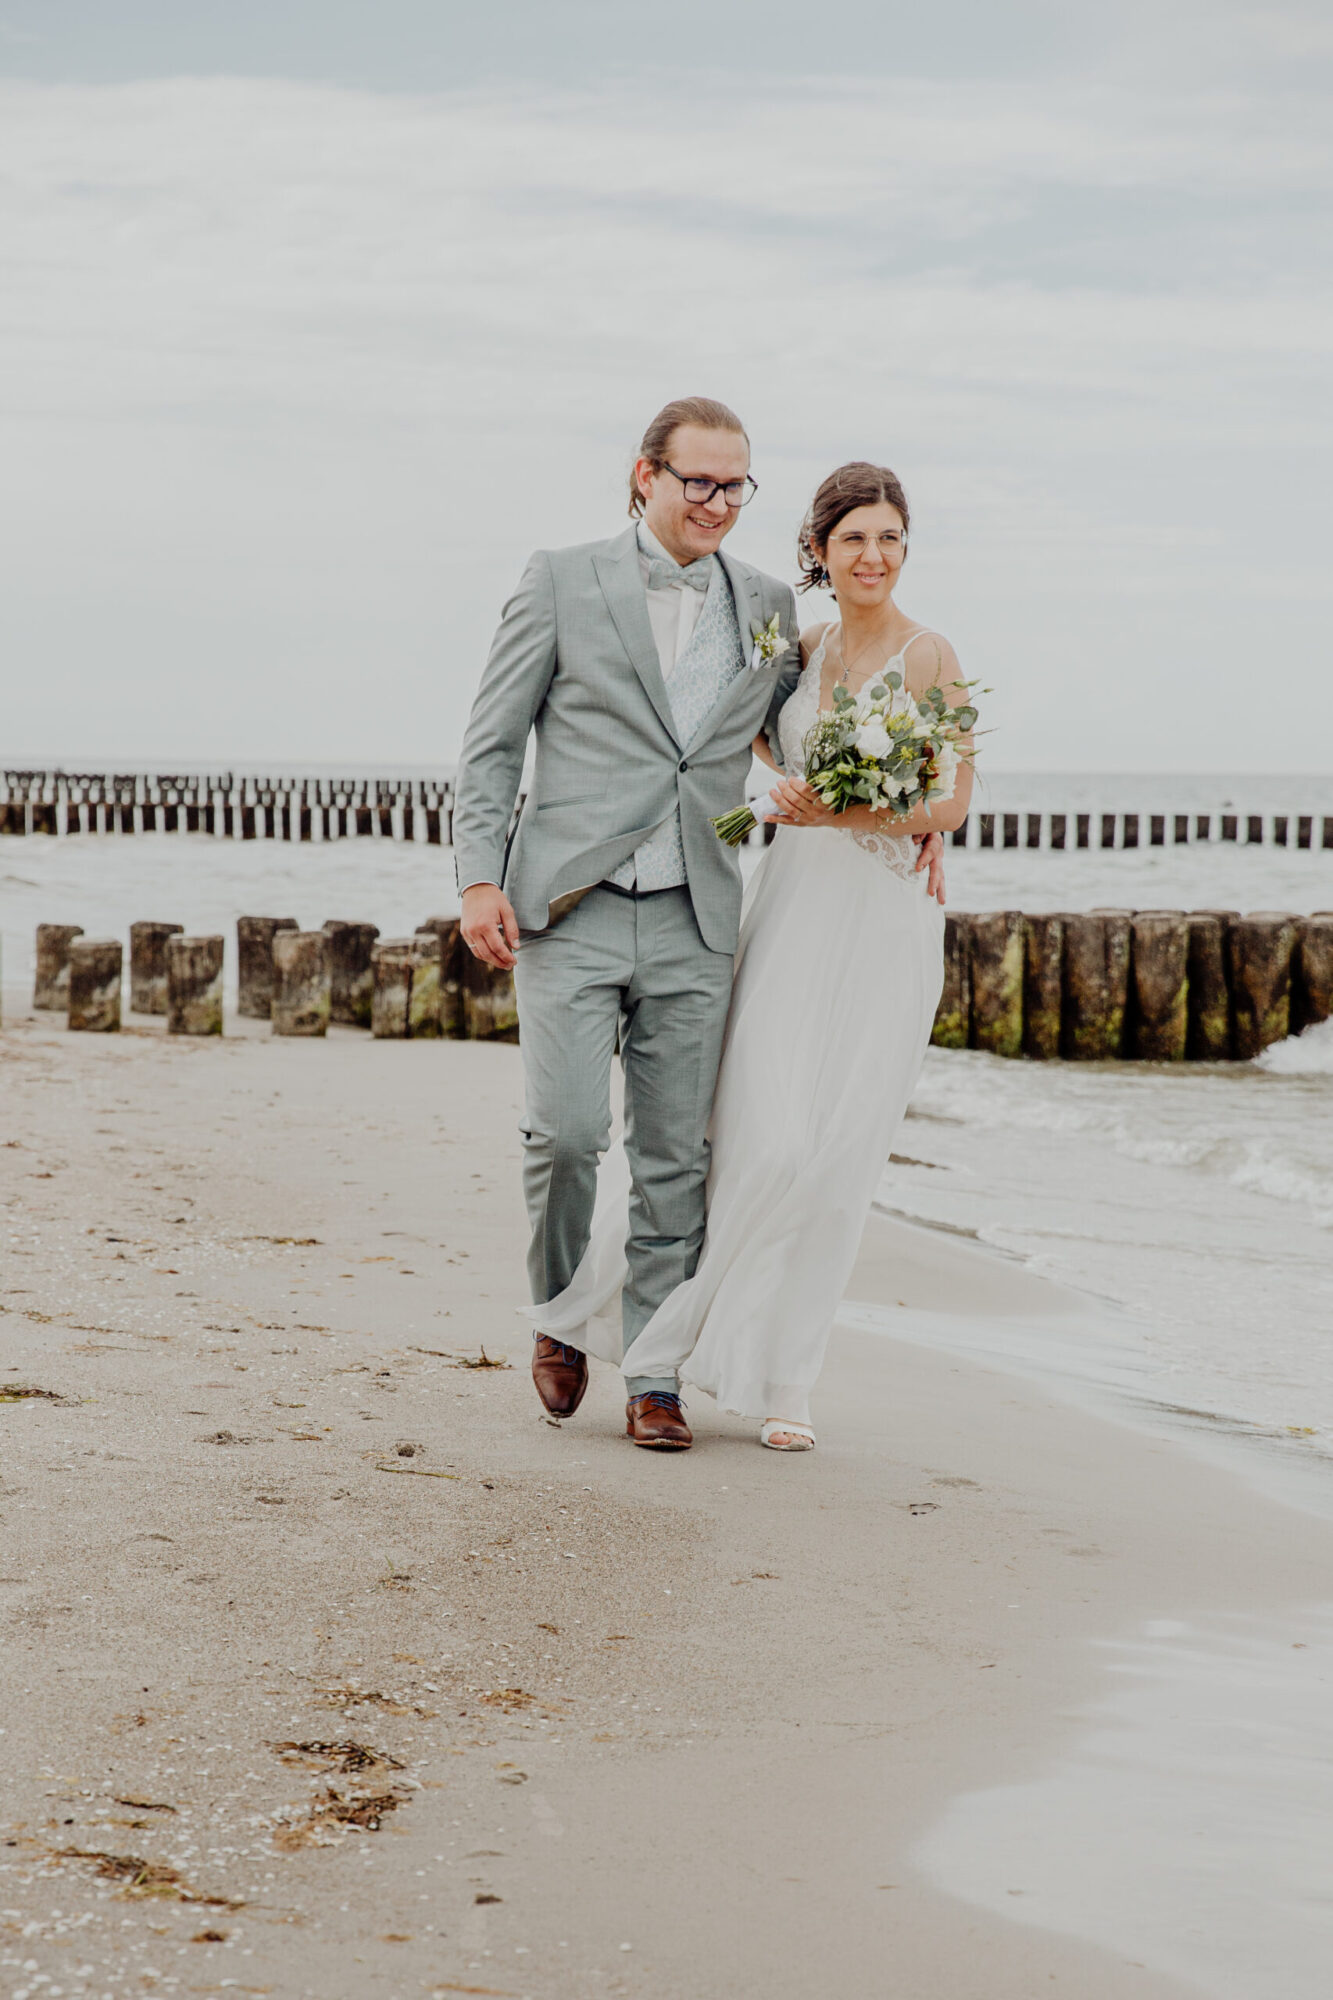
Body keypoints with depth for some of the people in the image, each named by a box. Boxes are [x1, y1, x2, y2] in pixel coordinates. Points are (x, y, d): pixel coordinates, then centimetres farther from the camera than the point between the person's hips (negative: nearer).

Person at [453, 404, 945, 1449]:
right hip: (569, 909, -3)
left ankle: (655, 1376, 12)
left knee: (675, 1158, 3)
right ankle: (560, 1314, 14)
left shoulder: (768, 607, 11)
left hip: (693, 925, 3)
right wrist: (480, 877, -8)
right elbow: (492, 744, 2)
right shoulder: (563, 582, 1)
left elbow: (799, 746, 21)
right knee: (568, 1130, -12)